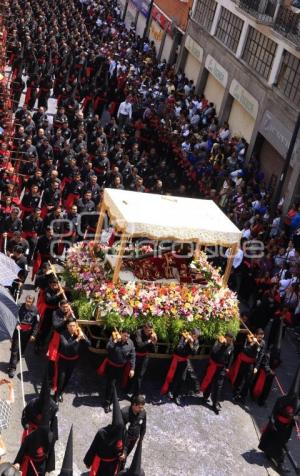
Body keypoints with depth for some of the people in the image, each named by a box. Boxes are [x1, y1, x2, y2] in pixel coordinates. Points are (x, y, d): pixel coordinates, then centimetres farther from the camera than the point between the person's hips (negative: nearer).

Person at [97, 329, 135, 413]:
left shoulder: (130, 343, -12)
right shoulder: (113, 338, -16)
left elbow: (132, 357, -8)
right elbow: (108, 348, -28)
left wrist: (132, 369, -10)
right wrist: (115, 341, -34)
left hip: (121, 368, 2)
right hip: (111, 365, -2)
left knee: (116, 383, 16)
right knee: (110, 384, -3)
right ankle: (107, 403, 7)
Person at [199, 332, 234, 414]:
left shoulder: (231, 346, -6)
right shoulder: (218, 342, -19)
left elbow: (231, 357, 7)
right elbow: (214, 351, -37)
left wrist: (228, 367, 6)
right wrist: (220, 343, -42)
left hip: (222, 367, 3)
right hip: (213, 365, -2)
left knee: (219, 385, 1)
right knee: (209, 381, 11)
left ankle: (215, 403, 6)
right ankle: (205, 396, 34)